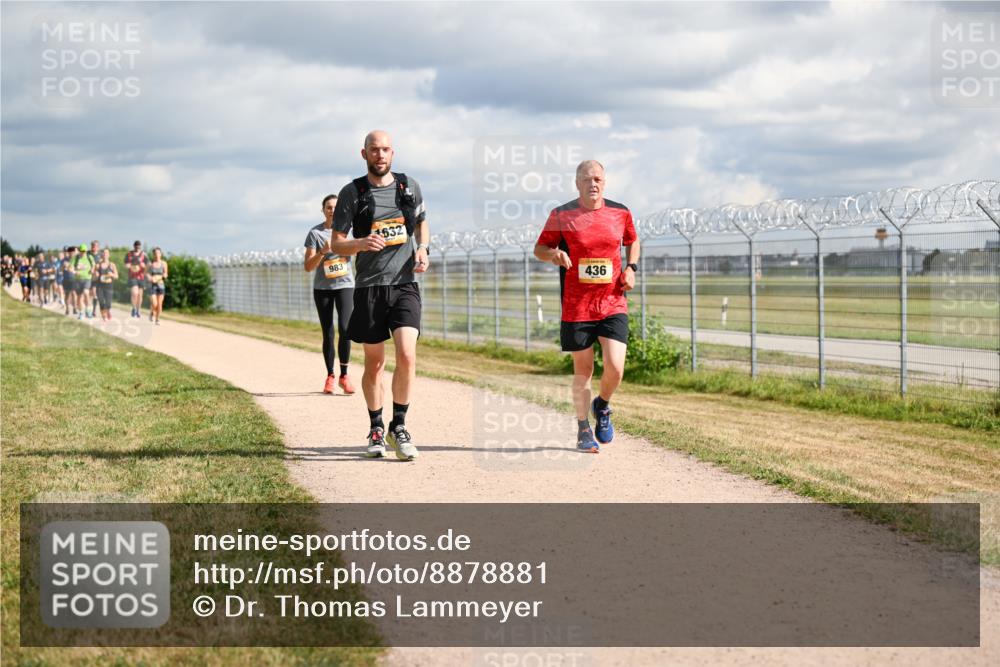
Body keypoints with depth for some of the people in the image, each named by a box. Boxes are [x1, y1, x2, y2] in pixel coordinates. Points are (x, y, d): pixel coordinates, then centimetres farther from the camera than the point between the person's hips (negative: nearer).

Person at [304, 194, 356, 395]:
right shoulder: (315, 233, -1)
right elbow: (308, 266, -3)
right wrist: (322, 252, -20)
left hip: (345, 285, 0)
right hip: (322, 288, 0)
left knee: (344, 328, -16)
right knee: (328, 334, 2)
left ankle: (344, 376, -7)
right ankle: (330, 377, 12)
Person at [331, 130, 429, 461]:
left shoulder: (409, 186, 7)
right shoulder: (352, 192, -1)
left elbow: (421, 222, 24)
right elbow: (337, 244, 0)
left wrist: (423, 249, 3)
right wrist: (362, 243, -21)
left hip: (405, 284, 1)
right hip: (369, 287, -1)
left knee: (407, 355, -15)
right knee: (374, 364, 6)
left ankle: (398, 427, -1)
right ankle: (376, 428, 24)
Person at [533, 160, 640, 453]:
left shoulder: (620, 213, 5)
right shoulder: (561, 215, -2)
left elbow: (633, 242, 23)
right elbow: (539, 248, 5)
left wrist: (631, 268, 5)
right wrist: (554, 254, -17)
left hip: (613, 305, 1)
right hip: (576, 306, -1)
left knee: (615, 368, -10)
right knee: (583, 370, 5)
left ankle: (602, 406, 23)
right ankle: (583, 429, 23)